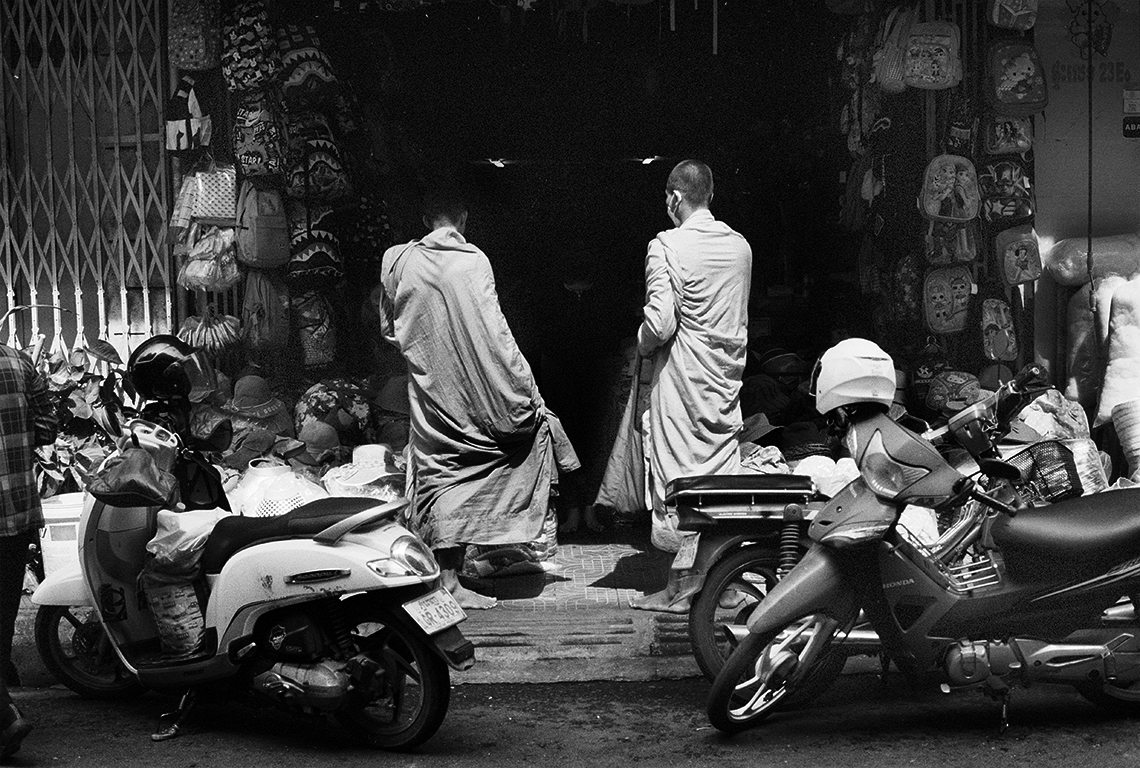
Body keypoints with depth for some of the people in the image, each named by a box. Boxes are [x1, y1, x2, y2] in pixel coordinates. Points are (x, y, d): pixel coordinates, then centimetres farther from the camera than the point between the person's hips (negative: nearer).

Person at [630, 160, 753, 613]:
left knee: (677, 474, 0)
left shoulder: (667, 247, -13)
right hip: (728, 373, 6)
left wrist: (642, 346, 0)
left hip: (682, 373, -6)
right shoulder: (740, 246, 6)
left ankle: (680, 587, 3)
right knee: (723, 474, 10)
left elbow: (660, 321, -19)